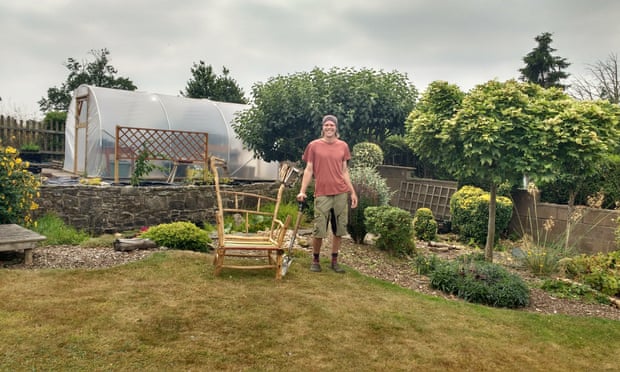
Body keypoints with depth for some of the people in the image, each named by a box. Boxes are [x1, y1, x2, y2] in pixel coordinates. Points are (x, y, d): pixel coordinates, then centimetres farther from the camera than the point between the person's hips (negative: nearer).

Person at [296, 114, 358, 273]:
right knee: (319, 230, -2)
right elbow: (308, 170, 2)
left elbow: (344, 171, 14)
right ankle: (315, 260, 17)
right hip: (322, 194, -3)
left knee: (339, 230, 6)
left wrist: (353, 192, 11)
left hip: (341, 194, 3)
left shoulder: (343, 146, 9)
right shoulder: (314, 145, 2)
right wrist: (302, 191, -8)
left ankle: (334, 261, 18)